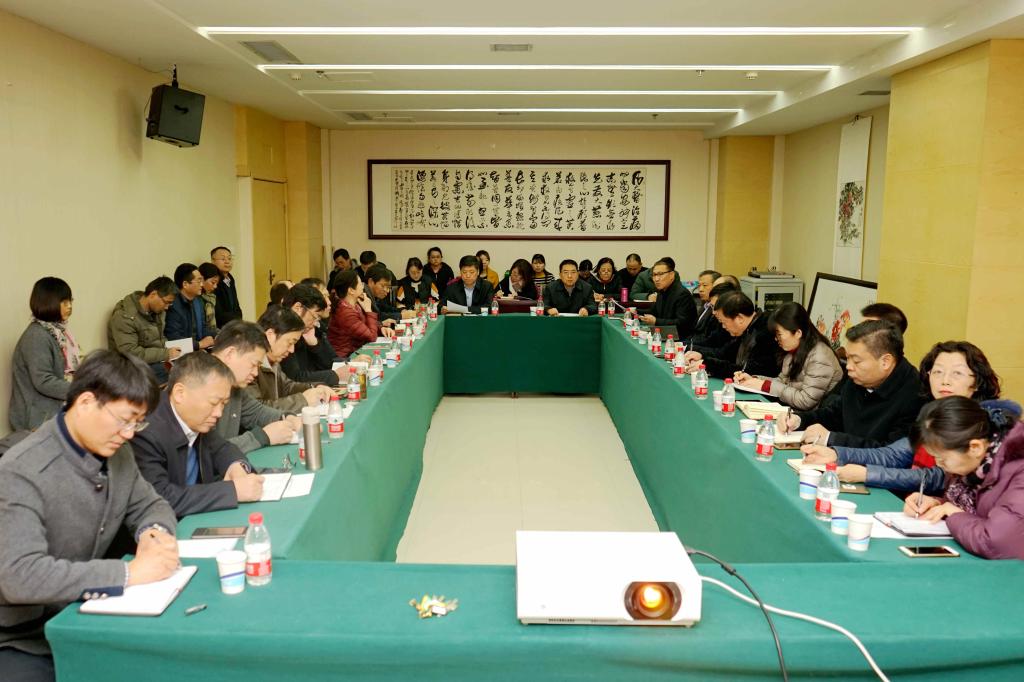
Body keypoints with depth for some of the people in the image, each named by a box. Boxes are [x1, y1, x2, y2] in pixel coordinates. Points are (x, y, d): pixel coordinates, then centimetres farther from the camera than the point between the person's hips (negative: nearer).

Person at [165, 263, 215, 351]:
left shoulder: (198, 301, 12)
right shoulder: (173, 307, -17)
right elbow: (174, 342, -20)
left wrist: (209, 338, -1)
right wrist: (200, 344, -9)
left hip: (200, 350, 8)